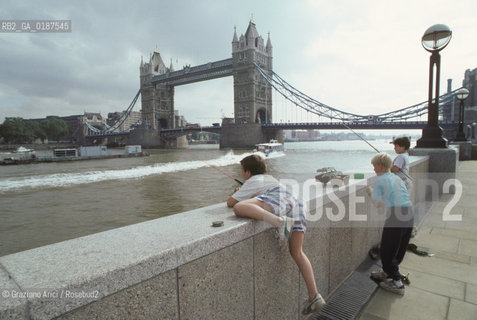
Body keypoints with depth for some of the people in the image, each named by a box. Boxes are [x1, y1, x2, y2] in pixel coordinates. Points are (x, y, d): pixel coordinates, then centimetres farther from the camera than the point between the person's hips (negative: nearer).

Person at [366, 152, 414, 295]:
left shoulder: (379, 180, -4)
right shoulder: (397, 178, 17)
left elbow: (378, 204, -6)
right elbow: (403, 197, 20)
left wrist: (371, 192, 11)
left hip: (396, 215, -8)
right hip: (409, 213, 8)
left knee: (387, 251, 5)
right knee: (400, 248, 20)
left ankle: (397, 283, 11)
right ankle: (387, 272, 37)